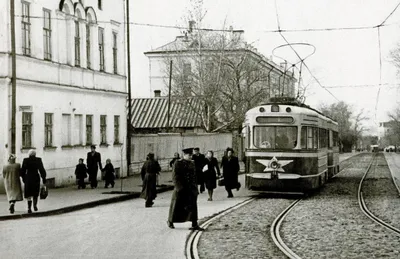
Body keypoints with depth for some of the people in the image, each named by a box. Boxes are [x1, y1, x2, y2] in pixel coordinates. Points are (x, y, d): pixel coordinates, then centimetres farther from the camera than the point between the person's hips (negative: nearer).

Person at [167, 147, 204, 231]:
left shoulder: (192, 163, 10)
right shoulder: (178, 163, -8)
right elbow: (175, 175, -12)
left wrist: (195, 187, 13)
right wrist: (179, 186, -19)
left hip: (191, 189, 5)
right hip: (181, 189, -5)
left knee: (193, 206, -2)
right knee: (176, 205, 7)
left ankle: (194, 224, -2)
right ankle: (170, 221, 27)